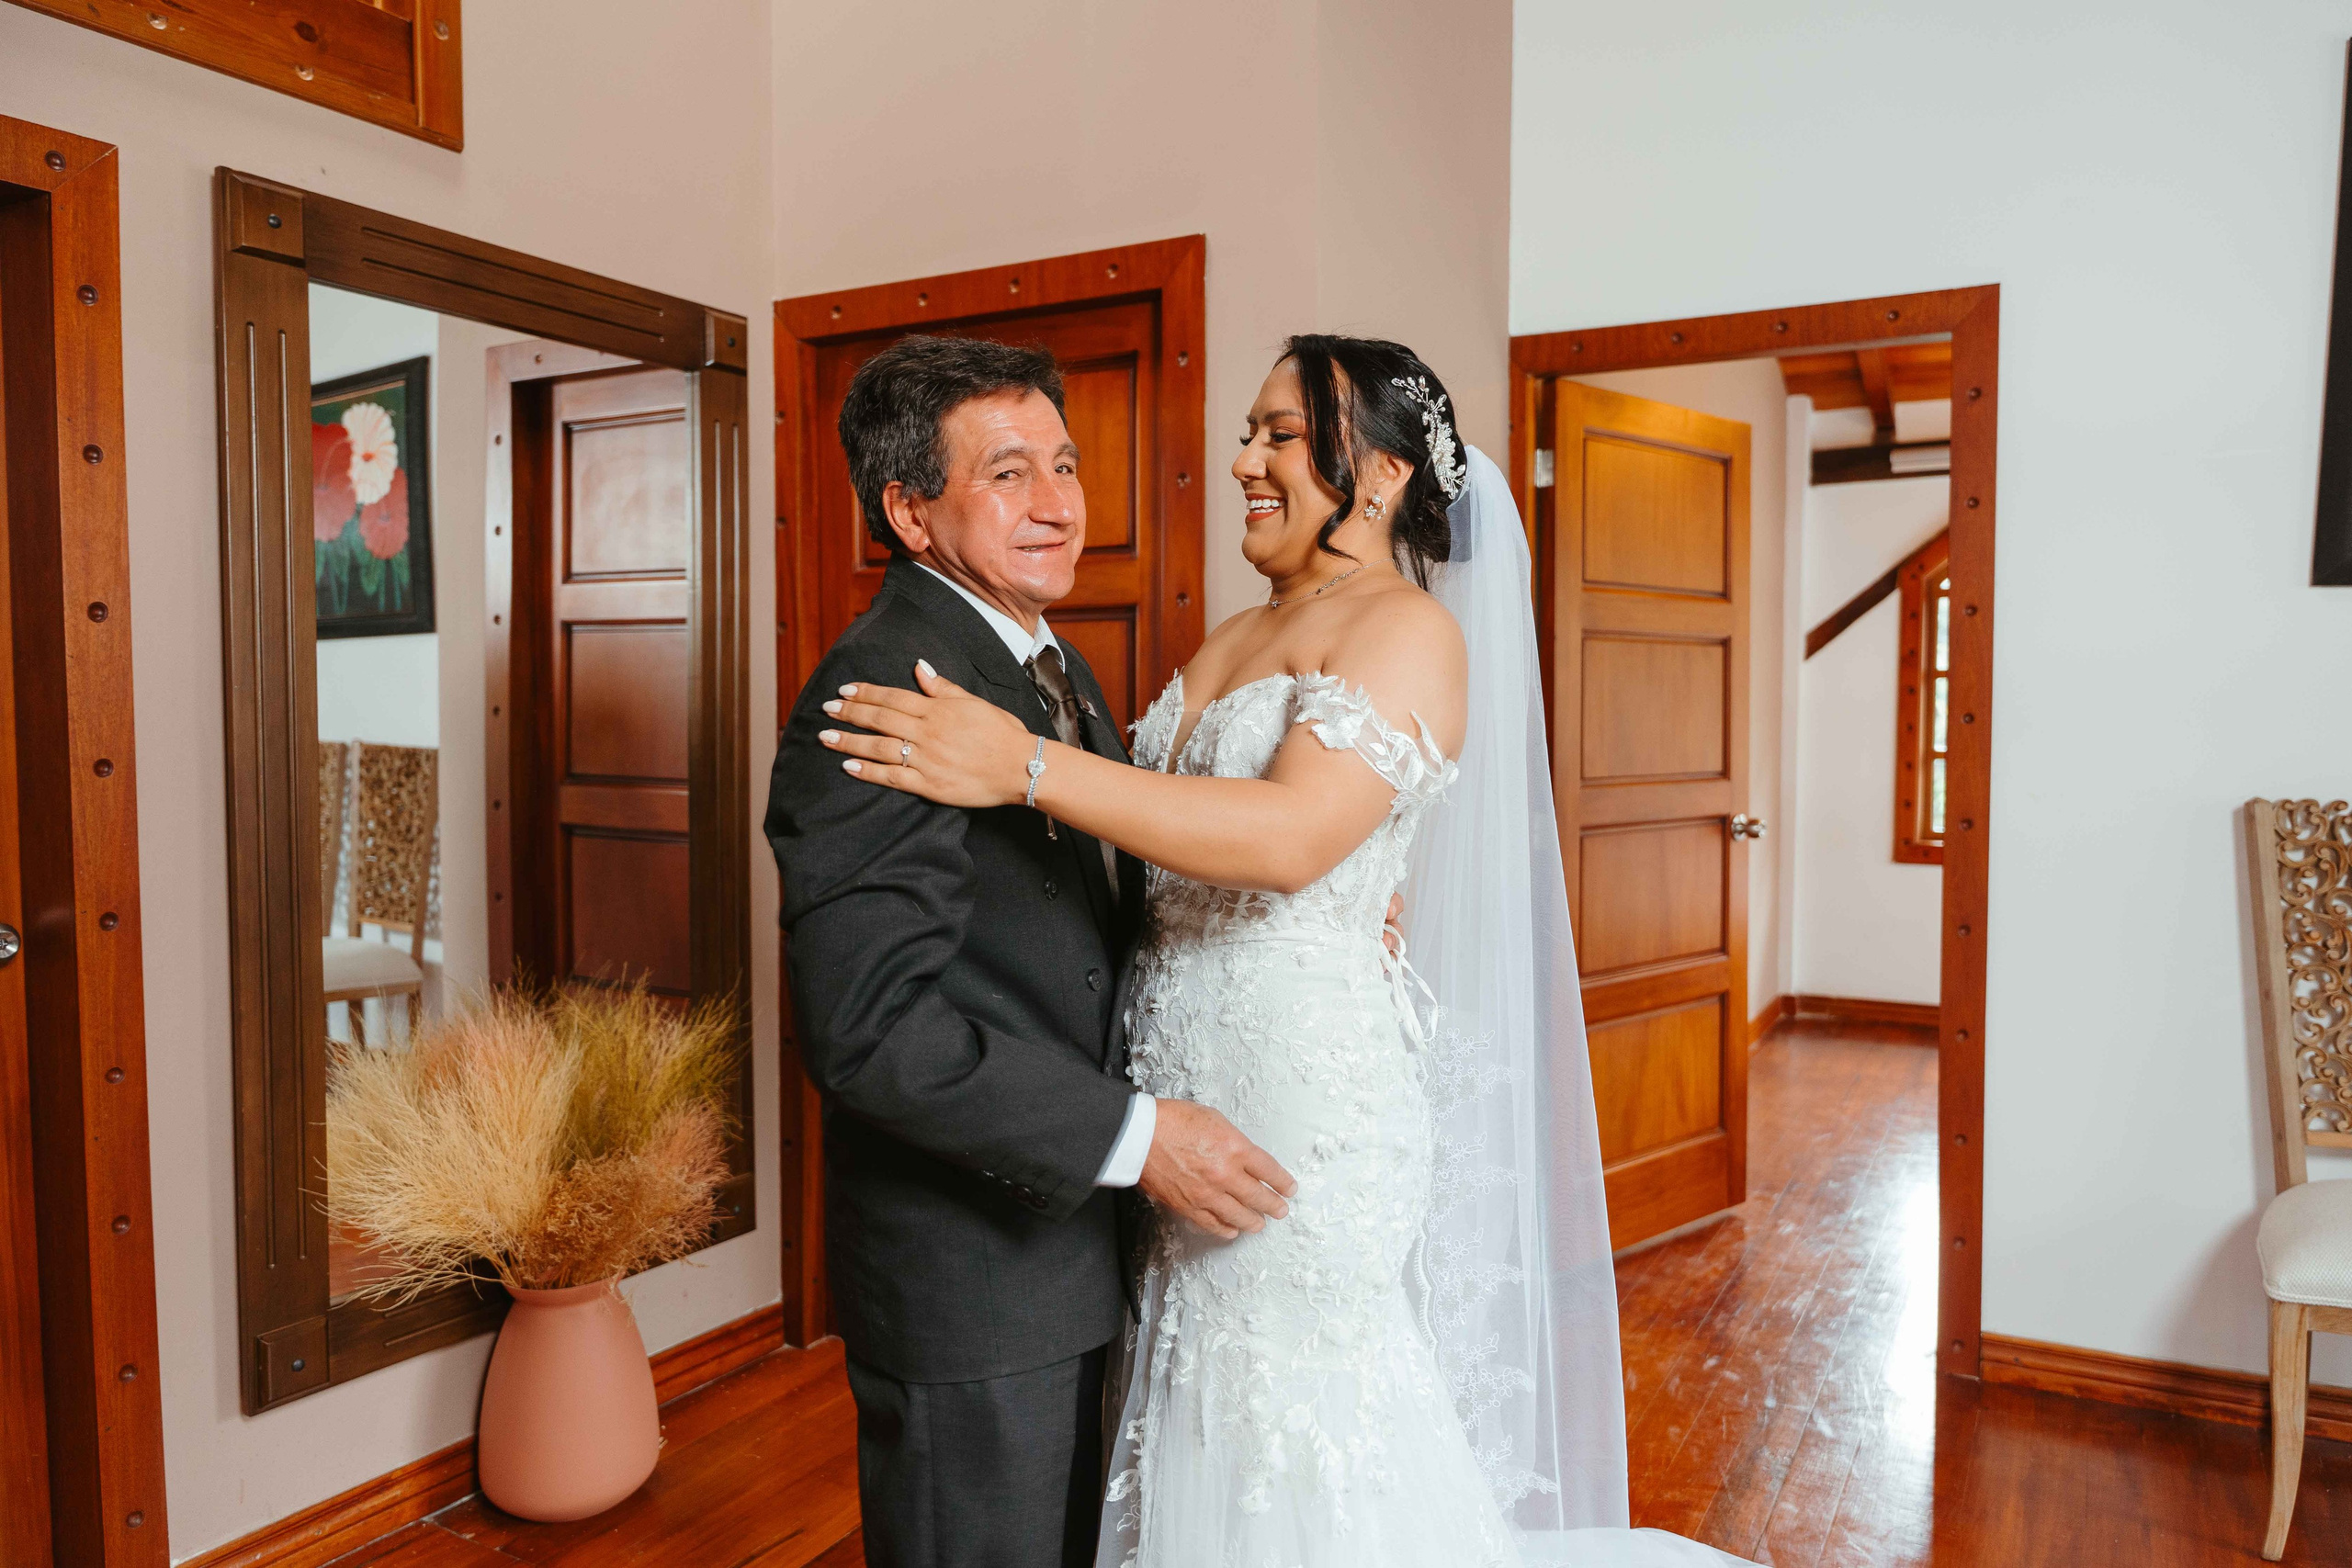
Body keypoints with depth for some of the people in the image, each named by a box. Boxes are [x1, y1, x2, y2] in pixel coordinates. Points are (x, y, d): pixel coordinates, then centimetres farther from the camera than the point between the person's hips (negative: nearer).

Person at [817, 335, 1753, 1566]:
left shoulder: (1406, 626, -10)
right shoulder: (1231, 642, 15)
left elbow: (1289, 838, -26)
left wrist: (1024, 768, -28)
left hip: (1307, 1089, -7)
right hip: (1183, 1085, 8)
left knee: (1303, 1444, 5)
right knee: (1208, 1431, 18)